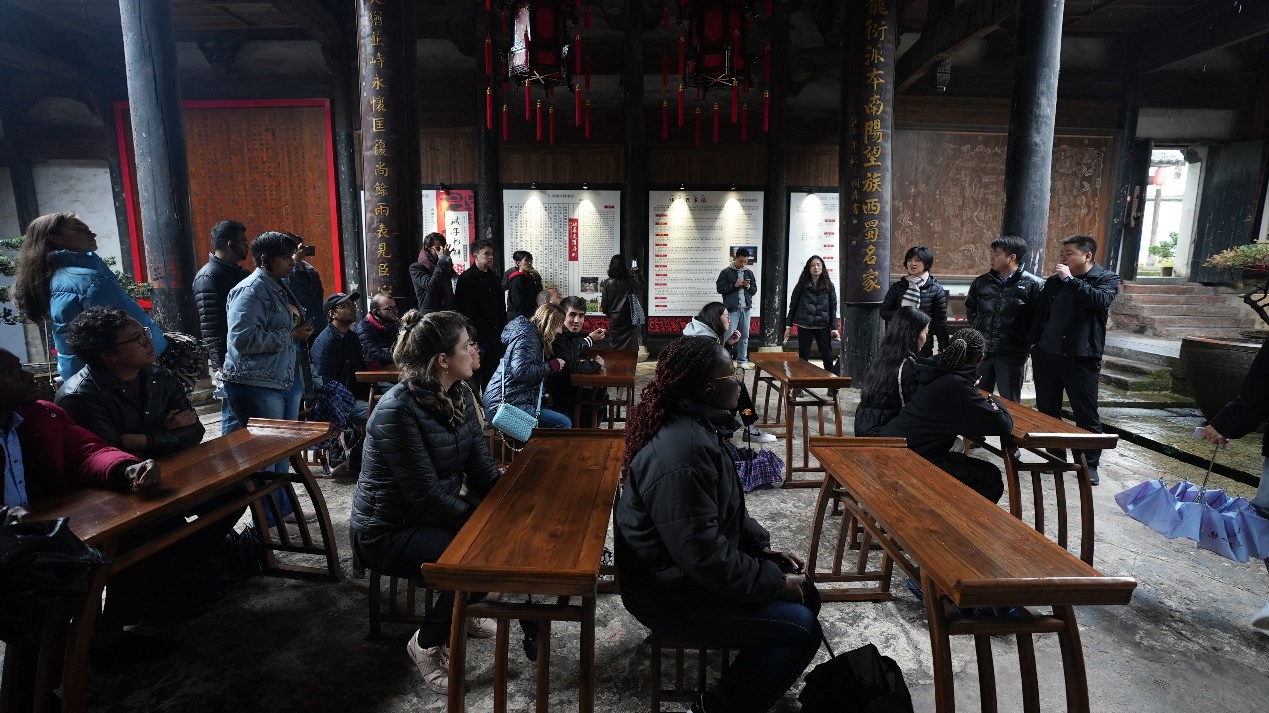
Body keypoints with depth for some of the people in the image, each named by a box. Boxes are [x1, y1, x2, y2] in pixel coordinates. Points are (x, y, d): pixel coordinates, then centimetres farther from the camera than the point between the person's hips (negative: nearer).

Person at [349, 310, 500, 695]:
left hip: (433, 514, 8)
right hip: (386, 531, -8)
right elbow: (428, 497, -28)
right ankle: (427, 643, 3)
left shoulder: (460, 395, -3)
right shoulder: (398, 410, -27)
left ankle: (455, 611, 19)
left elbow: (482, 471, -3)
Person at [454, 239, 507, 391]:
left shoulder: (493, 276, 15)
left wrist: (502, 326, 11)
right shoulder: (467, 278, -8)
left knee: (492, 371, 14)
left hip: (495, 333, 7)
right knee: (476, 373, -1)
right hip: (478, 335, -7)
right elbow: (464, 309, -14)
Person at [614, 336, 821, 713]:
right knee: (802, 628, -9)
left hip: (690, 570, 10)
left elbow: (728, 510, 15)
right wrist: (776, 582, -17)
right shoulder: (681, 452, -30)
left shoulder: (697, 427, 2)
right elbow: (706, 557, -29)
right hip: (674, 593, -10)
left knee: (806, 596, 11)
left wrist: (763, 547, 5)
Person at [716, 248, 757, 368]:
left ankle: (742, 360, 17)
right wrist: (734, 285, -16)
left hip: (746, 309, 5)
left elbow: (755, 290, 15)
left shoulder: (749, 273, 12)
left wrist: (748, 287, -7)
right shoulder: (726, 272, -2)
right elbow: (720, 289, -6)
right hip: (732, 309, -5)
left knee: (744, 336, 9)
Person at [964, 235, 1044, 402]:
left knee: (1010, 404, 9)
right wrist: (977, 330, 11)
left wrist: (1026, 343, -8)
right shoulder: (981, 282, 6)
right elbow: (970, 308, 20)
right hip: (981, 350, 4)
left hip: (1012, 354, -4)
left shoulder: (1034, 285, -8)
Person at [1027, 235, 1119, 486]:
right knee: (1047, 411, 11)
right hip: (1046, 355, 5)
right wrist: (1033, 344, 8)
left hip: (1081, 358, -4)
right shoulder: (1054, 281, 11)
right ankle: (1056, 458, 25)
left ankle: (1091, 465, 17)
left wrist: (1070, 279, -17)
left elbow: (1101, 300, -22)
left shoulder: (1107, 278, 0)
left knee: (1086, 415, 3)